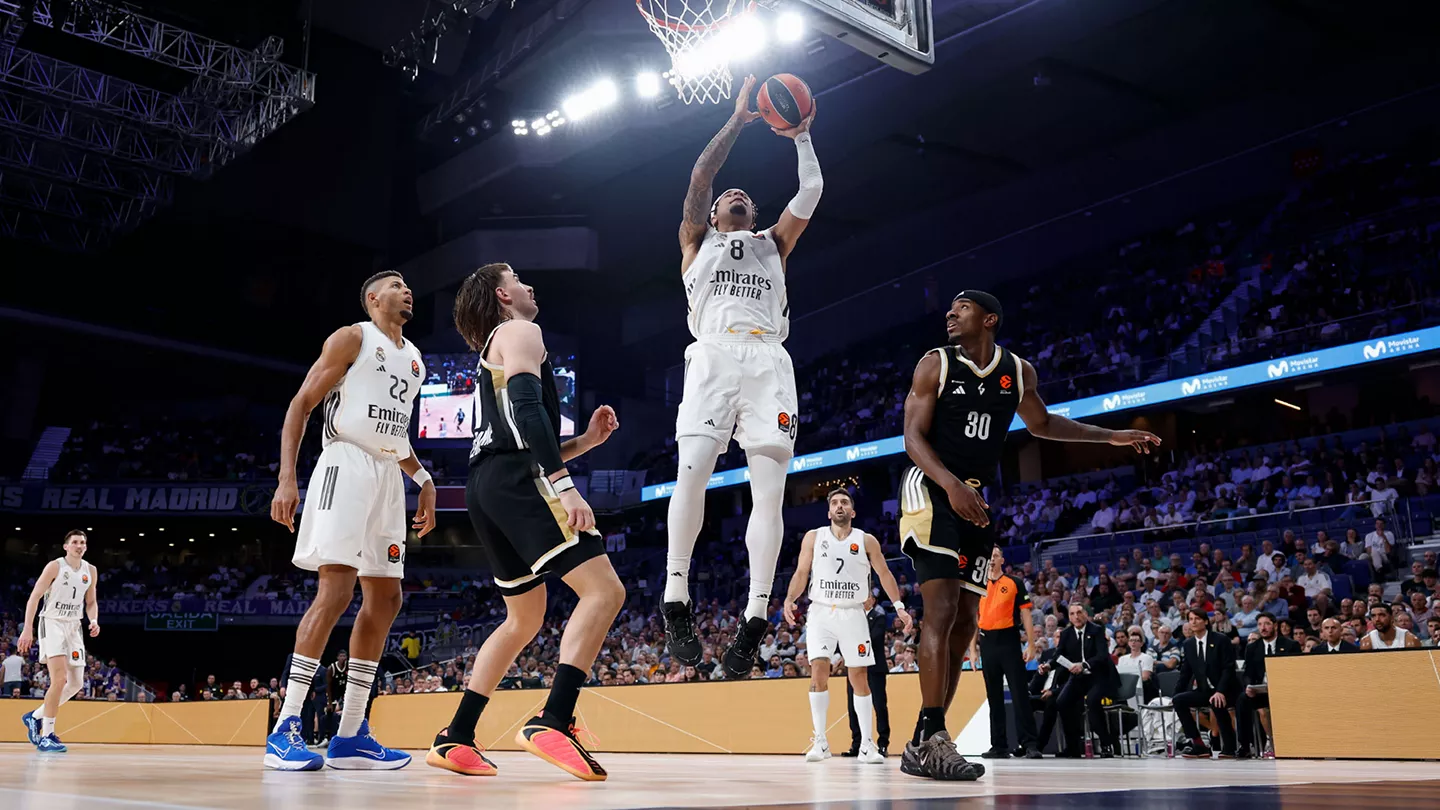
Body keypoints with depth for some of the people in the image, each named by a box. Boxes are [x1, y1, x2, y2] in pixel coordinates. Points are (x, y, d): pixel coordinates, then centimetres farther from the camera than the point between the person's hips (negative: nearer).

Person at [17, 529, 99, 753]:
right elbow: (34, 597, -10)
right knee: (59, 679, -19)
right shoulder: (55, 566, -10)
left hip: (73, 627, 7)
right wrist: (27, 630, -17)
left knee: (76, 684, 6)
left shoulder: (91, 571, 6)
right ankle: (46, 736, -12)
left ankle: (35, 717, 26)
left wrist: (94, 621, -4)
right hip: (52, 623, -6)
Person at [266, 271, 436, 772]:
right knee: (335, 591, -18)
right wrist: (286, 479, -17)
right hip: (346, 465, -8)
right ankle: (285, 728, -12)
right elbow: (301, 405, -6)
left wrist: (423, 480, 17)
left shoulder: (414, 359, 21)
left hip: (388, 475, 8)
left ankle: (350, 735, 9)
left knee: (385, 600, 4)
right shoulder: (352, 338, 0)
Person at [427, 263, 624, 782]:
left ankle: (455, 739, 16)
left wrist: (588, 440, 20)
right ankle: (553, 722, -28)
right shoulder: (520, 332, 3)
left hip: (486, 487, 10)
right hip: (517, 482, -10)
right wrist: (565, 485, -24)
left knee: (524, 618, 18)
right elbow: (527, 408, -15)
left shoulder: (491, 357, 32)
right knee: (604, 589, -16)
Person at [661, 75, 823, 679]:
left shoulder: (772, 244, 31)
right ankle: (676, 598, -8)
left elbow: (811, 192, 20)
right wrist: (738, 119, 11)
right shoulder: (697, 238, 25)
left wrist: (800, 136, 20)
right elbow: (700, 177, 11)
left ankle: (756, 617, -10)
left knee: (770, 486, -10)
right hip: (714, 356, -2)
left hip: (768, 362, 2)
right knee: (692, 471, -18)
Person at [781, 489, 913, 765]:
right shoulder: (813, 537, 4)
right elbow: (801, 573, 3)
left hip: (853, 615, 0)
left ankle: (867, 745, 7)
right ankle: (820, 742, -4)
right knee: (819, 670, -12)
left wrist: (899, 606, -1)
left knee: (859, 677, 0)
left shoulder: (866, 541, 4)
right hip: (821, 613, 0)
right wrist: (790, 600, -13)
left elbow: (884, 574, 8)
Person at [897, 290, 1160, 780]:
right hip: (931, 492, -6)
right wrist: (952, 485, -29)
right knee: (942, 608, -19)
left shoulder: (1018, 372, 6)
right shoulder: (936, 364, -7)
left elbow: (1041, 424, 22)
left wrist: (1112, 437, 17)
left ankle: (924, 746, 11)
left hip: (974, 500, 6)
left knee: (965, 620, 4)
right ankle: (931, 739, -18)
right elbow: (914, 436, -12)